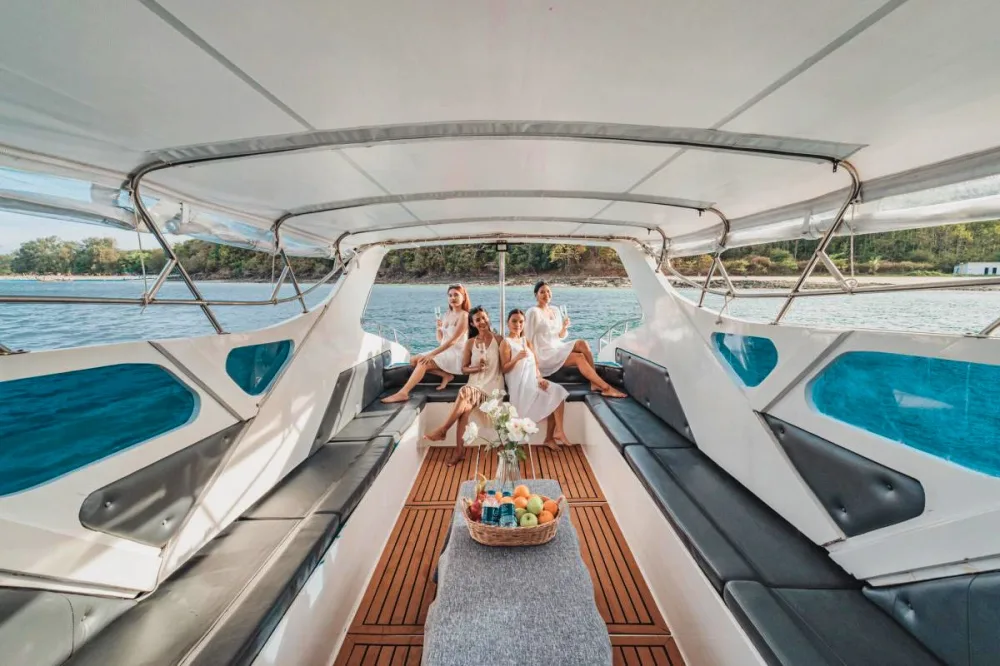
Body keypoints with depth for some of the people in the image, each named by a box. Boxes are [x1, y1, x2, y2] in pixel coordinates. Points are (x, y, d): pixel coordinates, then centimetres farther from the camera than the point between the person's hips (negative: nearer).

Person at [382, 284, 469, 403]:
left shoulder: (464, 316, -11)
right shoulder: (447, 314, 13)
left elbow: (453, 341, -21)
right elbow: (440, 340, 16)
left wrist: (431, 354, -25)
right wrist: (439, 328, -6)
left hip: (456, 354, -9)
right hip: (444, 352, 9)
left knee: (423, 362, -27)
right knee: (413, 361, -5)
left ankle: (403, 393, -31)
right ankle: (446, 375, -7)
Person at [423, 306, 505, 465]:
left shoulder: (498, 339, 2)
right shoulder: (470, 343, 8)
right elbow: (464, 368, 9)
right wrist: (477, 368, -10)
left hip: (493, 383, -2)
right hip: (474, 382, 3)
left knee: (465, 393, -31)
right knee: (465, 407, -28)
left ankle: (443, 430, -18)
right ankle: (460, 450, -21)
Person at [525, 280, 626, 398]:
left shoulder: (555, 310, 11)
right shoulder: (533, 312, -10)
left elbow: (560, 337, 14)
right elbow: (528, 339, -12)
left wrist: (564, 328, -8)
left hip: (557, 348, 7)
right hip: (544, 354, -7)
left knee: (582, 343, -19)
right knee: (579, 357, -24)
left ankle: (594, 383, -19)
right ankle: (606, 388, -21)